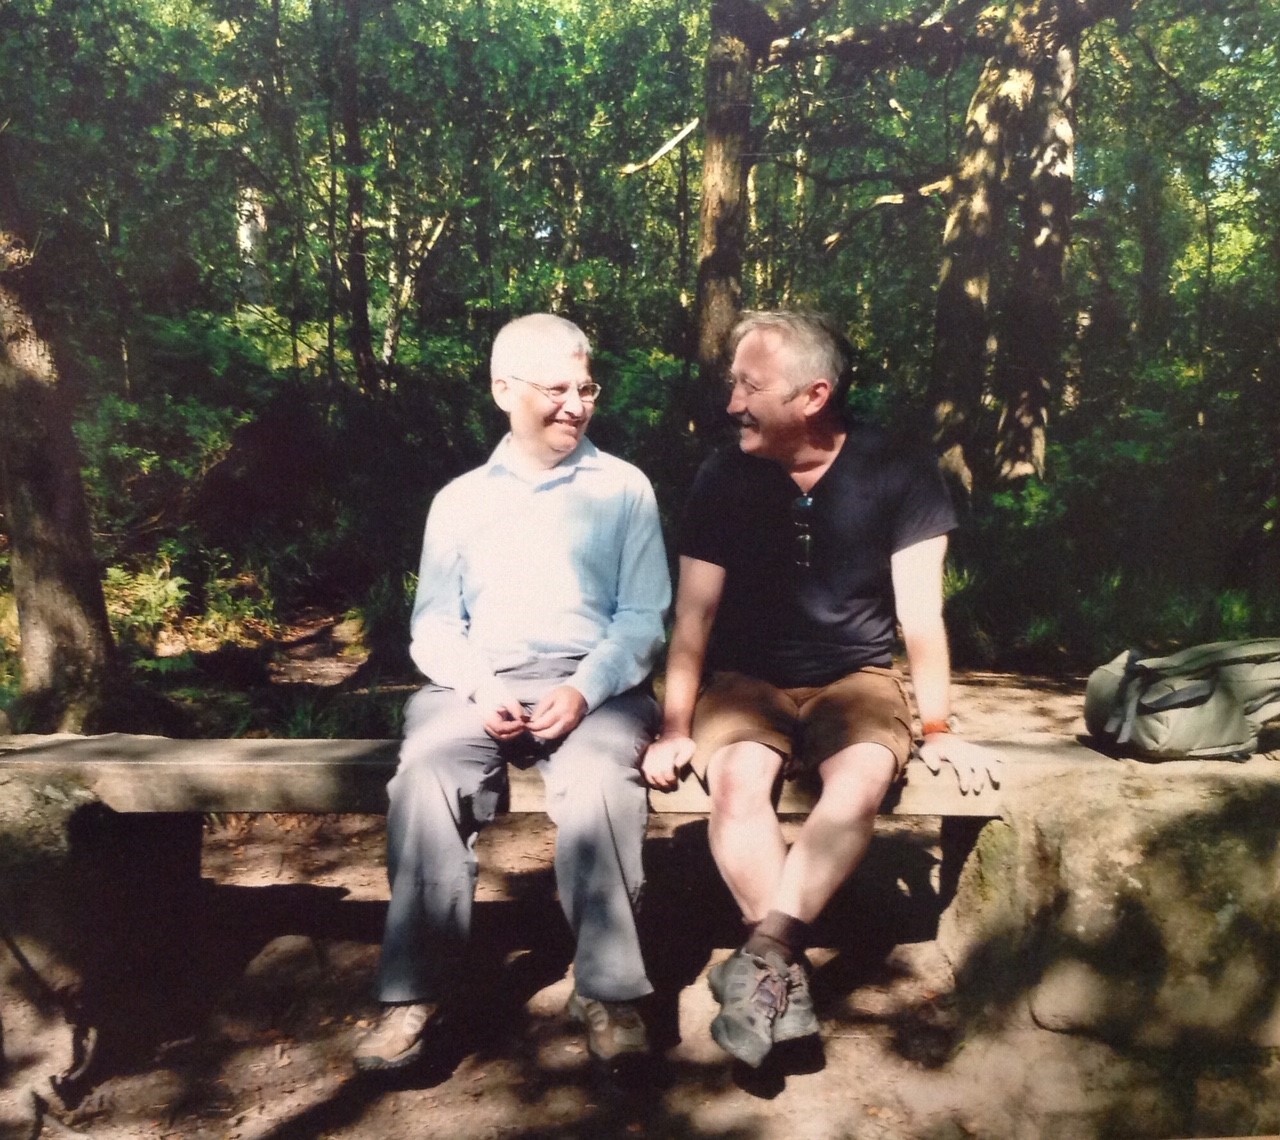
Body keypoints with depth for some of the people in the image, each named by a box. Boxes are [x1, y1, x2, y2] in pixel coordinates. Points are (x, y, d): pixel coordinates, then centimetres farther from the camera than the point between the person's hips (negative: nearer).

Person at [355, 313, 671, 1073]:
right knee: (426, 773, -29)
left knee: (599, 780, -33)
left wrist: (585, 689, -13)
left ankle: (608, 989, -21)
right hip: (480, 683, 2)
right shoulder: (459, 500, 16)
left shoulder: (625, 488, 11)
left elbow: (645, 615, 4)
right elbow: (434, 623, 10)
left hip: (594, 682, -1)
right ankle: (425, 990, -21)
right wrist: (478, 690, -11)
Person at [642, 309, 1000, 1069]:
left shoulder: (899, 476, -7)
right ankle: (788, 978, -30)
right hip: (747, 680, 1)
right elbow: (694, 616, -3)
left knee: (864, 776, -33)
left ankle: (762, 958, -34)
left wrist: (937, 728, -11)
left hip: (855, 679, 0)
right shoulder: (724, 479, -4)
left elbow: (921, 614, -6)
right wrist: (676, 729, -11)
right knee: (737, 775, -32)